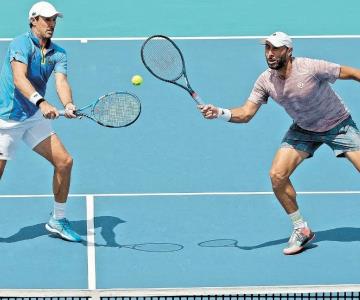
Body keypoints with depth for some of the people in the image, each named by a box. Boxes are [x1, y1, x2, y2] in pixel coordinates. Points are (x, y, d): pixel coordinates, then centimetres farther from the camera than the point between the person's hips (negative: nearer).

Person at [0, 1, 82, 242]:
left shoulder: (58, 54, 3)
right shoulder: (21, 44, -16)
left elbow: (61, 82, -14)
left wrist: (68, 105, -36)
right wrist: (41, 102, -47)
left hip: (35, 118, 7)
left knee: (64, 161, 0)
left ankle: (58, 221, 14)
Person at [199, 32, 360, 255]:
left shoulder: (310, 68, -29)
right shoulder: (265, 81, -15)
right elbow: (246, 113, -15)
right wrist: (220, 113, -32)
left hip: (339, 125, -4)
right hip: (304, 129, 4)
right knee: (277, 175, -13)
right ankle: (301, 230, 4)